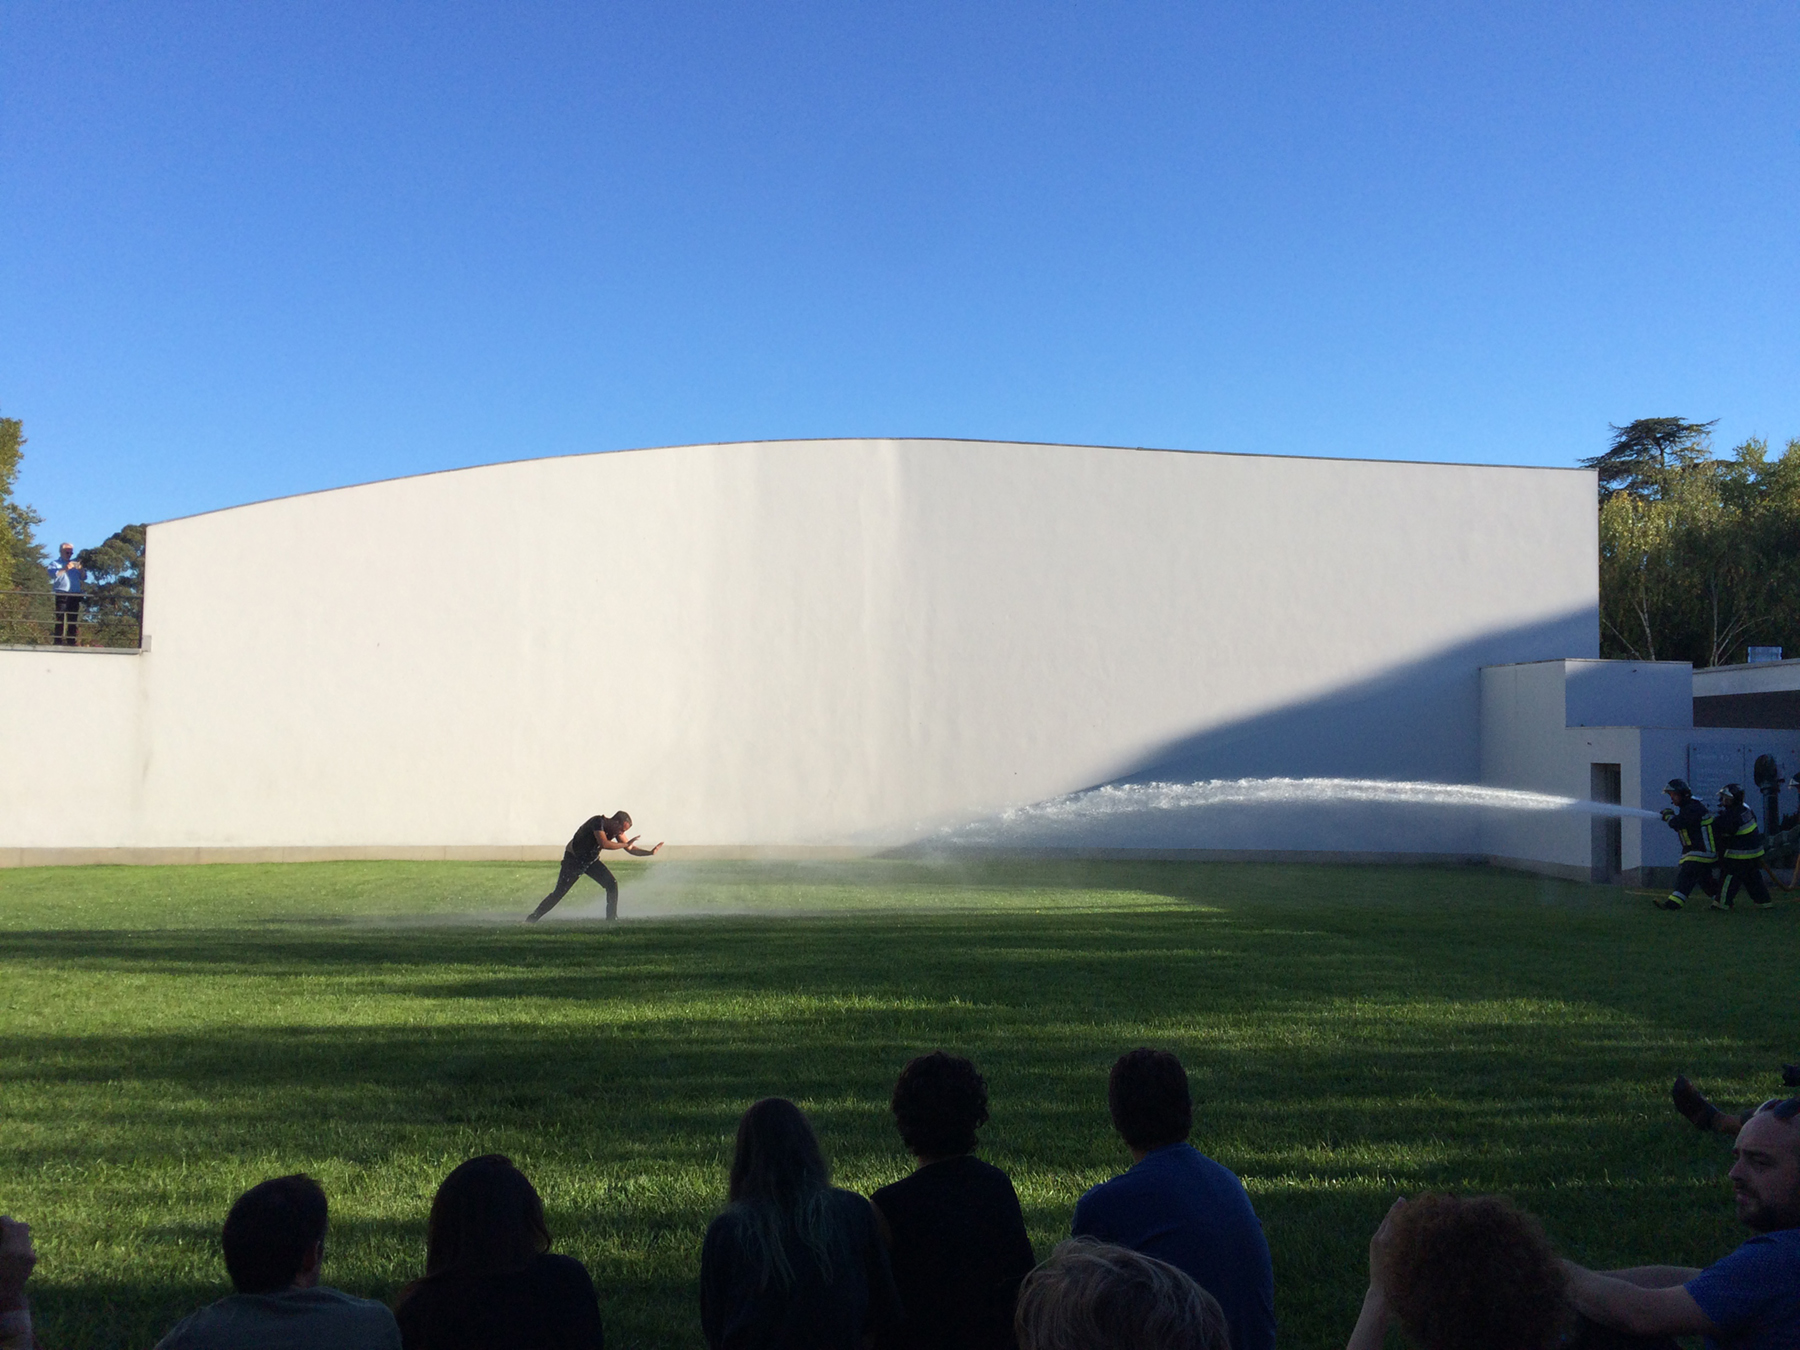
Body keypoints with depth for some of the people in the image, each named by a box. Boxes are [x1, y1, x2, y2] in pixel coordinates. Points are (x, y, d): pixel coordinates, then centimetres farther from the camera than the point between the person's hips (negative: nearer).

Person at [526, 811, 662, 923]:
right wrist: (625, 845, -32)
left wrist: (650, 852, -15)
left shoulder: (616, 830, -6)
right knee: (559, 893, -7)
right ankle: (532, 919, 4)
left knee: (612, 884, -9)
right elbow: (604, 843, -41)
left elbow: (631, 849, -2)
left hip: (591, 860, 7)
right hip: (573, 860, -7)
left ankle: (612, 918, -1)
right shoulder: (598, 822, -27)